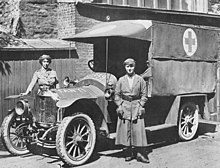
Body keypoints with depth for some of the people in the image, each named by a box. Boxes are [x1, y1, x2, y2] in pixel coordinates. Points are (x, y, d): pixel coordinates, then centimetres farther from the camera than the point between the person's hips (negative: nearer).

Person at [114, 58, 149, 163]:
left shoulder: (140, 80, 5)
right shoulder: (121, 80, 8)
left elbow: (144, 94, 5)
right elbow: (117, 95, 8)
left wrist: (141, 105, -4)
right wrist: (119, 105, -2)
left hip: (136, 106, -1)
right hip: (124, 107, 1)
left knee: (138, 130, -4)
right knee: (125, 130, 1)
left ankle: (140, 153, 2)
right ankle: (128, 153, 10)